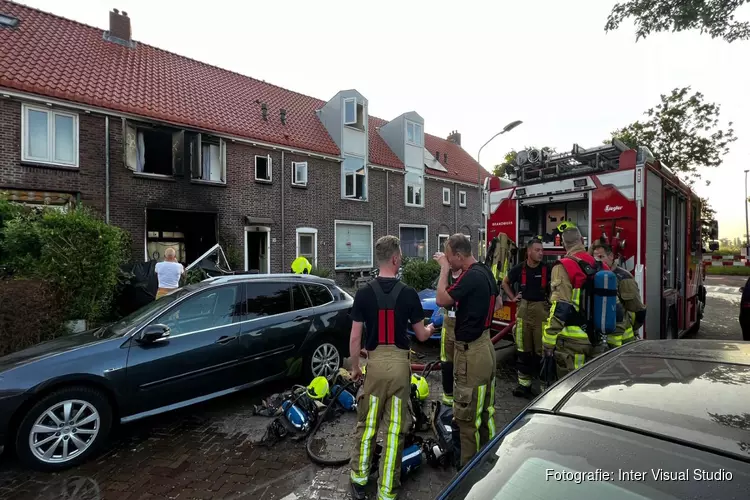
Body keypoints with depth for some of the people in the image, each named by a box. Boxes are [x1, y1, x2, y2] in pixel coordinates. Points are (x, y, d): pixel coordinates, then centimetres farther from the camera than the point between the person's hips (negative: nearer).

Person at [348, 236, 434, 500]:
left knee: (367, 424, 20)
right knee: (395, 427, 11)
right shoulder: (408, 293, -9)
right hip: (400, 363, -1)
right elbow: (421, 335, 1)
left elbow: (355, 337, -5)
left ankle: (359, 479, 35)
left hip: (374, 362, 1)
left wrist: (355, 367, 10)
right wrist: (430, 328, 24)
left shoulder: (364, 293, -8)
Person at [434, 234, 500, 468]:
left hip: (471, 351, -10)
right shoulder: (485, 271, 8)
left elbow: (441, 299, -22)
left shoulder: (471, 275, -23)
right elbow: (497, 301, 21)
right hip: (485, 346, 10)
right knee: (485, 409, 23)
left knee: (467, 414, 4)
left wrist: (444, 268, -15)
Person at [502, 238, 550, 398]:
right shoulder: (519, 269, 1)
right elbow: (505, 282, 18)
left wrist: (551, 300, -1)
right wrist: (513, 297, 9)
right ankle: (524, 383, 18)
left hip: (541, 309, -2)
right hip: (523, 309, 2)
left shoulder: (547, 269, -3)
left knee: (542, 348, -1)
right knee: (523, 348, 8)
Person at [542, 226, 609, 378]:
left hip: (572, 341, -7)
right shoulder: (602, 267, 9)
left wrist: (549, 341, -15)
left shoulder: (563, 267, -13)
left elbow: (559, 309, -19)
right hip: (597, 339, 7)